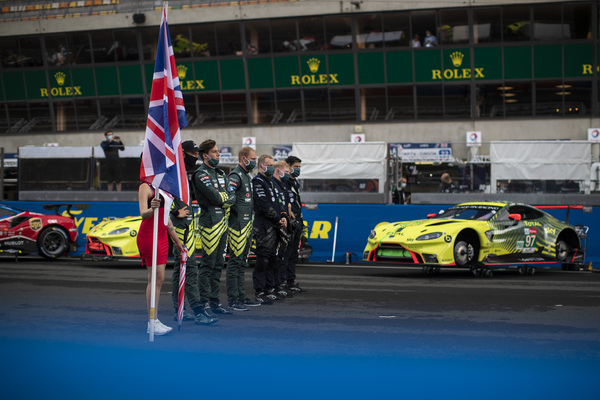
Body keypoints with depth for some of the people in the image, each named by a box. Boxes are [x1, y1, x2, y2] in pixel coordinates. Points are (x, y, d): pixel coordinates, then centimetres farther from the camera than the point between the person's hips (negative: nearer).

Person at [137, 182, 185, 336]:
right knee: (155, 278, -10)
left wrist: (177, 241, 27)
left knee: (159, 279, 6)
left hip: (162, 236, 9)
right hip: (148, 236, -9)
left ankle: (155, 320, 9)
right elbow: (143, 213, -20)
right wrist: (151, 209, -43)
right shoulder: (145, 187, -8)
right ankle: (151, 322, -7)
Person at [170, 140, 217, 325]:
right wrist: (176, 212, -18)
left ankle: (178, 310, 20)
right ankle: (198, 311, -16)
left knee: (180, 266, 13)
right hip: (180, 226, -10)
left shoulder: (189, 173, 18)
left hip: (188, 225, 10)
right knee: (189, 266, -13)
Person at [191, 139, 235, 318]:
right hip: (210, 224, -9)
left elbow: (232, 197, 10)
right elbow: (216, 197, -19)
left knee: (218, 264, 11)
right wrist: (227, 196, -1)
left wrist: (224, 201, -8)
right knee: (207, 265, -6)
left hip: (223, 223, 9)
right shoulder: (201, 175, -10)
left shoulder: (220, 173, 18)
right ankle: (204, 302, -2)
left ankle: (214, 301, 17)